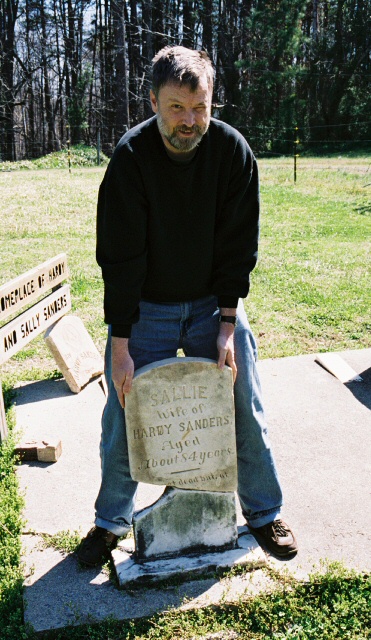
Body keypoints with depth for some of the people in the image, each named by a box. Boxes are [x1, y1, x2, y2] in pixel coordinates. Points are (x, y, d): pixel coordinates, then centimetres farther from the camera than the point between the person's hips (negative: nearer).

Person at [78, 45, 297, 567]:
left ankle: (263, 513, 27)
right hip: (144, 307, -1)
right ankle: (111, 521, 26)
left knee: (245, 411, 4)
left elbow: (238, 247, -8)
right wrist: (120, 345, -19)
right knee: (123, 417, 3)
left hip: (214, 302, 2)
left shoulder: (233, 151, -12)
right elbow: (119, 259, -18)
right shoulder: (131, 157, -17)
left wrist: (228, 324, -13)